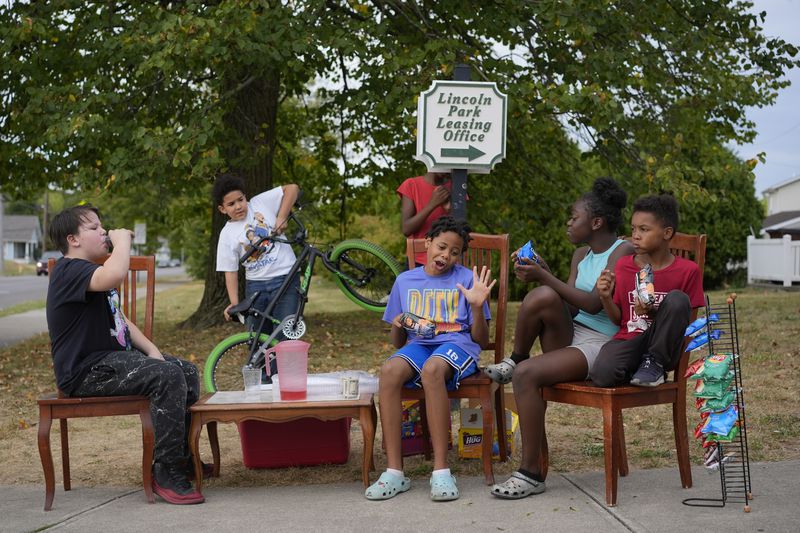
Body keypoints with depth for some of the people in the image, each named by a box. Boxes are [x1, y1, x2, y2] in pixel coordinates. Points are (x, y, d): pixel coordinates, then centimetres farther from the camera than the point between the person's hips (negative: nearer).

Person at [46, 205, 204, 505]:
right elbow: (114, 275, -38)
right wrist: (123, 240, -19)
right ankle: (166, 473, -21)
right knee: (168, 376, -27)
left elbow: (120, 320, 22)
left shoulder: (90, 272, 22)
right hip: (86, 371, -11)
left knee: (187, 372, 8)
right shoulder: (69, 271, -15)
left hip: (112, 358, 11)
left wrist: (151, 350, 6)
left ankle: (183, 457, 20)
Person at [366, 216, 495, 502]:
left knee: (432, 369, -39)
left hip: (457, 343, -3)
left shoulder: (467, 279, 9)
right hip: (418, 344, 3)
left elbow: (481, 340, 6)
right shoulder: (405, 281, 17)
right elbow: (398, 342, 19)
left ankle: (441, 471, -36)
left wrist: (478, 306, -10)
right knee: (389, 370, -33)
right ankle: (394, 471, -32)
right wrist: (398, 326, -4)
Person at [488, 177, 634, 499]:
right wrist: (541, 278, -7)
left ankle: (531, 473, -20)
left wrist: (545, 277, -18)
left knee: (526, 374, -28)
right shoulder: (581, 255, 17)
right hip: (570, 335, 6)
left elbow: (594, 304, -19)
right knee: (543, 296, -26)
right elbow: (567, 303, 8)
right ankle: (514, 360, -2)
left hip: (600, 344, -6)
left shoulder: (623, 252, -7)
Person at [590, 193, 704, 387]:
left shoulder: (688, 271, -2)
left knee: (677, 299, -28)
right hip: (628, 340, 0)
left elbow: (687, 321, -2)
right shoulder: (623, 266, 8)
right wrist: (606, 297, -9)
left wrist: (654, 314, -19)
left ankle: (655, 364, -12)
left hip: (662, 347, 0)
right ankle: (635, 368, 0)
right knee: (601, 375, -33)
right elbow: (619, 319, 11)